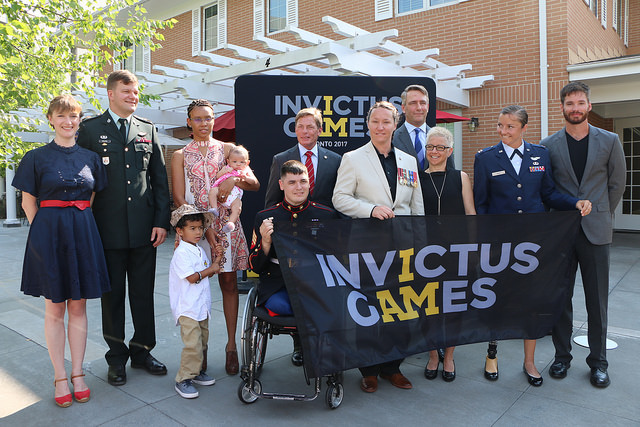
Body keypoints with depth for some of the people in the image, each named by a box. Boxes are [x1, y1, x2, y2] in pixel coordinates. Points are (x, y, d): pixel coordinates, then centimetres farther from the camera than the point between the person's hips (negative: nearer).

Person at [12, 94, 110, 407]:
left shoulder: (90, 157, 8)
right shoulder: (36, 157, 1)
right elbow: (29, 202, 3)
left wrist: (79, 228, 6)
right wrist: (45, 232, -3)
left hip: (83, 234, 2)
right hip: (49, 233, -2)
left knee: (78, 307, 8)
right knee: (54, 310, 5)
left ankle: (78, 374, 19)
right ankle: (60, 377, 17)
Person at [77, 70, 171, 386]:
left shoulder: (148, 130, 10)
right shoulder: (91, 129, 3)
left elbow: (160, 179, 8)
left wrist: (161, 221, 1)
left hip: (144, 229, 2)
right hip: (108, 229, -2)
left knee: (143, 294, 10)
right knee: (112, 296, 9)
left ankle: (142, 351, 27)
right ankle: (117, 358, 24)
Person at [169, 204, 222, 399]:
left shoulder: (200, 250, 13)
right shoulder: (181, 253, -15)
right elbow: (192, 277, -21)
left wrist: (216, 258, 7)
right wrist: (211, 269, -10)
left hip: (202, 306, 9)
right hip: (187, 308, -9)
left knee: (202, 341, 16)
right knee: (193, 344, -10)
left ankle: (198, 372, 31)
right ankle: (183, 380, 2)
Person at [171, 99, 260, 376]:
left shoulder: (227, 149, 11)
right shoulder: (180, 155, 9)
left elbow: (255, 184, 3)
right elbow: (179, 199, 1)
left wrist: (235, 178, -20)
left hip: (225, 223, 1)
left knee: (229, 282, 1)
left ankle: (231, 345, 11)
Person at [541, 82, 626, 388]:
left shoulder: (609, 141, 3)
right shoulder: (548, 145, 1)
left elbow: (617, 184, 10)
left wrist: (601, 215, 9)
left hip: (596, 232, 0)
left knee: (597, 300, 6)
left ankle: (598, 361, 21)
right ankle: (562, 356, 22)